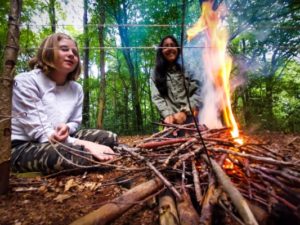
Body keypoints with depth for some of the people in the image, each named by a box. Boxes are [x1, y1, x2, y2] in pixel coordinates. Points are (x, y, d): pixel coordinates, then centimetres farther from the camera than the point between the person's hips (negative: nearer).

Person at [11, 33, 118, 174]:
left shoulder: (76, 89, 3)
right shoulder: (26, 81, -13)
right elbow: (40, 133, -22)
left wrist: (66, 128, -17)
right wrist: (85, 145, -31)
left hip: (59, 140, 6)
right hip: (22, 147, -5)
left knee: (109, 138, -9)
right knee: (63, 155, -38)